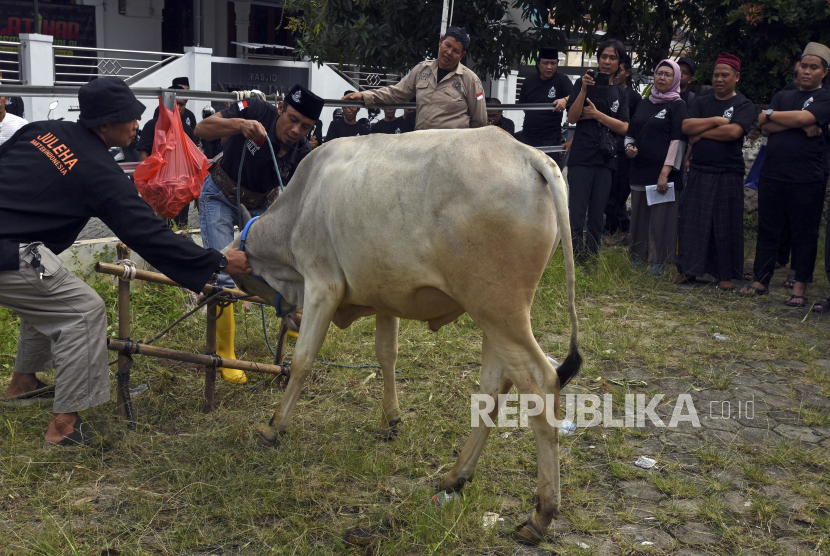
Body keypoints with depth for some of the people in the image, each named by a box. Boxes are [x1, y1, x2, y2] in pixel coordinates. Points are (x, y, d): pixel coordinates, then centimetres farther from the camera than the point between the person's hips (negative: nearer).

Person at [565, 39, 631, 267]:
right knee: (576, 214, -11)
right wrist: (584, 89, -16)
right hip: (582, 156, -3)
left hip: (606, 159, 4)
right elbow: (572, 117, -7)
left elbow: (623, 127, 3)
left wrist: (597, 115, -6)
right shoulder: (584, 82, 5)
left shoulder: (620, 93, 14)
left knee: (597, 216, 5)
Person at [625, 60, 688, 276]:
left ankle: (658, 262, 2)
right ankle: (637, 256, 19)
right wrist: (629, 146, 1)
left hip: (663, 171, -5)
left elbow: (678, 139, -8)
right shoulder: (644, 104, 17)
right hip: (640, 169, 5)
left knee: (660, 217, -5)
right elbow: (631, 132, 25)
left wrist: (665, 172, -17)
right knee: (639, 215, 8)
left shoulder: (678, 105, 0)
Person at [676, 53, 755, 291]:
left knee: (726, 225, 2)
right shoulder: (701, 102, 13)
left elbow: (734, 131, -17)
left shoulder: (744, 105, 1)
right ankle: (688, 269, 13)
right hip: (698, 172, 4)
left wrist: (701, 133, -9)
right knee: (691, 222, 4)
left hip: (728, 175, -3)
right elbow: (686, 126, -2)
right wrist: (715, 121, -11)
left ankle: (726, 274, 11)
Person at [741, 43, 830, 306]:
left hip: (806, 179, -4)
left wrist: (770, 114, -2)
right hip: (772, 174, 4)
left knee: (804, 233, 1)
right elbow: (765, 128, 1)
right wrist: (800, 124, -11)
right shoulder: (782, 96, 17)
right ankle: (761, 280, 14)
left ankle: (800, 287, 7)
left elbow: (804, 117, -16)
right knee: (767, 230, 7)